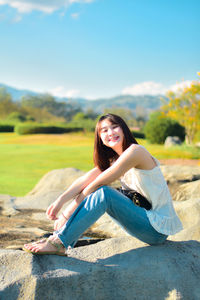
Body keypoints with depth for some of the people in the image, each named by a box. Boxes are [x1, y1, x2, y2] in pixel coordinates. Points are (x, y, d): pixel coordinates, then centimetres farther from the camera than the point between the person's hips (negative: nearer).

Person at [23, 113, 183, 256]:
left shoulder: (135, 151, -17)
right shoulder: (112, 160, 10)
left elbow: (98, 184, -21)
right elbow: (85, 180, -5)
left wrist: (68, 213, -20)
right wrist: (60, 201, -21)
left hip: (158, 228, -8)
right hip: (144, 215, 8)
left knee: (103, 193, -25)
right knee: (94, 192, -3)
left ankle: (59, 242, -22)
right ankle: (58, 236, -7)